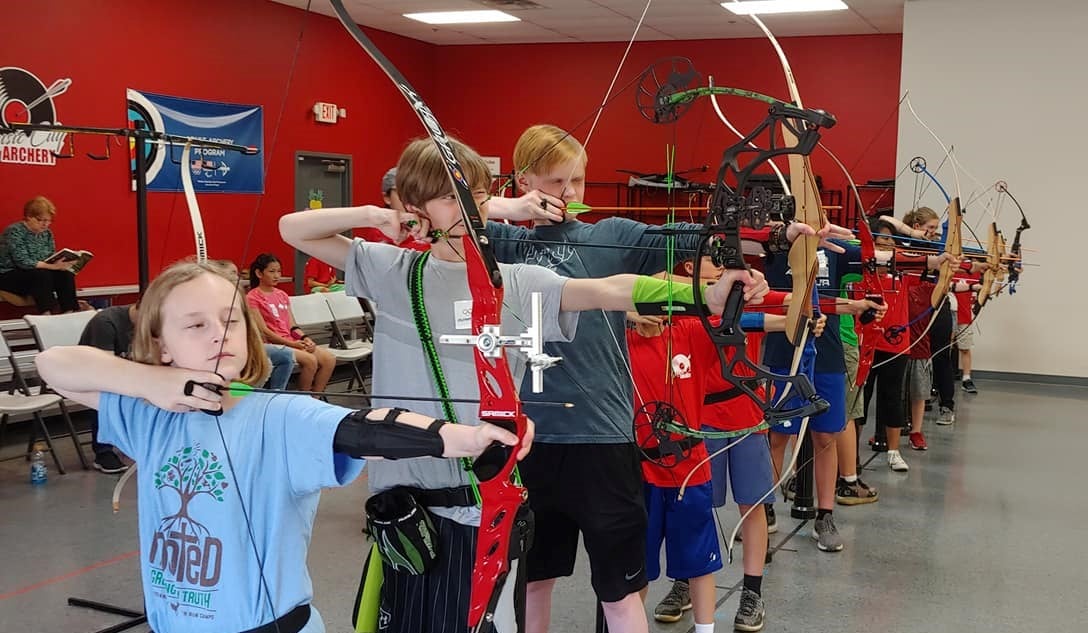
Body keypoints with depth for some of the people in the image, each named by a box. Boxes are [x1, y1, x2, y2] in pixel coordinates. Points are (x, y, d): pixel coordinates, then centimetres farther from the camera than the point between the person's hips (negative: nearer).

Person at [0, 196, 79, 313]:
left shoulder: (47, 233, 5)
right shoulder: (15, 231, -16)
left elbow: (52, 258, 6)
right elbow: (23, 262, -26)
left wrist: (60, 264, -19)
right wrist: (52, 266, -33)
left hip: (39, 274, 6)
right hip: (10, 276, -6)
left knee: (65, 273, -19)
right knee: (42, 275, -34)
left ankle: (69, 312, -27)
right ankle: (47, 314, -40)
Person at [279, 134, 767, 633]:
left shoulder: (517, 283, -1)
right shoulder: (391, 272, 4)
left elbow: (607, 291, -15)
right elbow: (294, 229, 7)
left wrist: (705, 294, -28)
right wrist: (372, 216, -8)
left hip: (487, 505, -1)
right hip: (403, 499, 1)